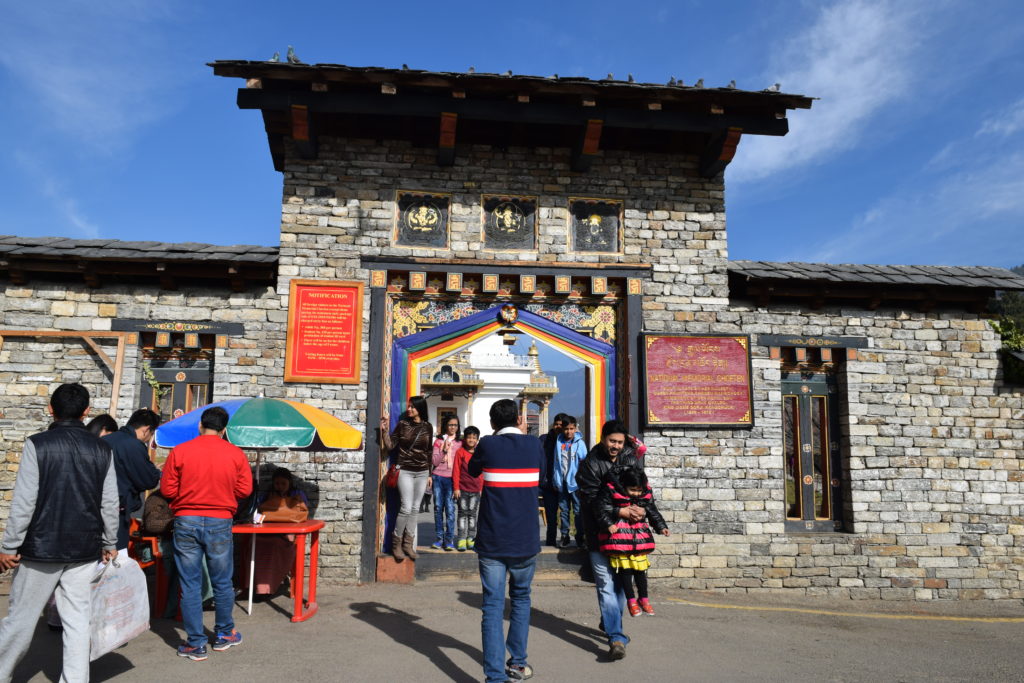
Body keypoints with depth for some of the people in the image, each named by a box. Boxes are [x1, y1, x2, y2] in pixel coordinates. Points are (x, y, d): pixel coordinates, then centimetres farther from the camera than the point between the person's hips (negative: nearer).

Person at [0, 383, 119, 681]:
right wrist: (109, 544, 14)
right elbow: (110, 504, 4)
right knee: (78, 620, 7)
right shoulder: (102, 449, 1)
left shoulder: (37, 444, -7)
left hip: (42, 547, -2)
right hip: (85, 550, 2)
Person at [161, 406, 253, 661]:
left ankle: (196, 644, 13)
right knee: (222, 583, 15)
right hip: (220, 523, 1)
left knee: (190, 585, 7)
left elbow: (167, 490, -4)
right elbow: (245, 489, -3)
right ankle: (224, 635, 29)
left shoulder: (179, 451, -6)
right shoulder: (236, 454, -4)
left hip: (186, 522, 0)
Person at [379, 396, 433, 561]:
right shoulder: (402, 424, -2)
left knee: (415, 508, 6)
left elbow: (429, 451, 12)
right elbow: (390, 446, -4)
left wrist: (430, 473, 13)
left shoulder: (427, 427, 5)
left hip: (422, 472, 3)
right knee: (406, 507, -9)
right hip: (405, 471, -3)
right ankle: (396, 543, 6)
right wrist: (384, 430, -19)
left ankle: (408, 544, 15)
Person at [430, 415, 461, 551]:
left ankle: (449, 540, -2)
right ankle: (439, 538, 13)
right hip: (438, 477, 2)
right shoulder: (439, 441, 8)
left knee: (450, 509, -7)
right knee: (438, 508, 5)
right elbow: (434, 462, 2)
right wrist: (444, 451, -12)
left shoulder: (460, 443, 7)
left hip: (451, 478, -1)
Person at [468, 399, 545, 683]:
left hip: (492, 541, -2)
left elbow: (472, 470, 14)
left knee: (493, 606, 0)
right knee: (521, 599, 21)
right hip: (526, 540, 2)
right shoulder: (534, 445, -1)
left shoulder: (488, 444, -5)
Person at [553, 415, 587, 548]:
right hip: (562, 482, 3)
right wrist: (555, 480, 5)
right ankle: (564, 535, 19)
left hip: (575, 481, -3)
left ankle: (580, 536, 11)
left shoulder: (579, 443, -4)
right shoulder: (559, 442, 5)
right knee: (563, 510, 11)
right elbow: (556, 462, 7)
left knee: (578, 510, 3)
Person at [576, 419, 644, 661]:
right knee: (606, 584, -8)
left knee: (621, 581, 13)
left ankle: (609, 623, 34)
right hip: (600, 532, -5)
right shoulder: (590, 464, -9)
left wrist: (641, 508, -14)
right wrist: (621, 511, -24)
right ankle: (616, 638, -7)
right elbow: (592, 500, -15)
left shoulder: (631, 459, 6)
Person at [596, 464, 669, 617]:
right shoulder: (611, 491, -14)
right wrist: (609, 524, -24)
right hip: (618, 534, -4)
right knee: (624, 567, -4)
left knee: (640, 567, 7)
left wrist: (661, 527, 4)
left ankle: (643, 598, 22)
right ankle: (631, 600, 10)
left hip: (639, 534, 4)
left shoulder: (646, 494, 0)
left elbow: (653, 512, 11)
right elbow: (603, 508, -13)